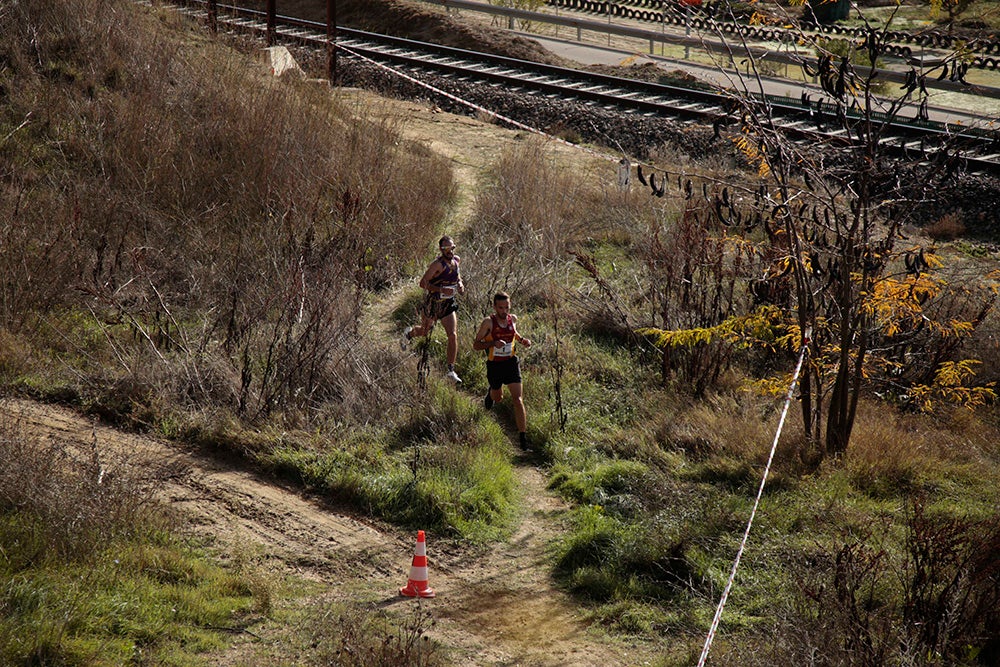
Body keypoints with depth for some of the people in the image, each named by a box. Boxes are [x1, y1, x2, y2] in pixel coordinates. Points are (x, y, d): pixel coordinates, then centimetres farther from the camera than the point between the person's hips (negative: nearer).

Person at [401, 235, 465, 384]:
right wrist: (441, 290, -33)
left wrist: (460, 284, 2)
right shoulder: (437, 265, -23)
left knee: (453, 336, -9)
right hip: (432, 303, -4)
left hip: (448, 304, 4)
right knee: (424, 332, 18)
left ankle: (451, 371, -3)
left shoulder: (456, 260, -1)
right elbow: (423, 283, -23)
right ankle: (409, 333, 56)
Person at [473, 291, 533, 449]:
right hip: (494, 365, -1)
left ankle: (522, 437, -8)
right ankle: (490, 393, 61)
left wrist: (521, 340, -1)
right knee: (498, 398, 21)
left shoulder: (513, 319, -4)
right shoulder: (488, 322, -17)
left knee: (518, 399, -12)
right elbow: (475, 344, -15)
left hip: (511, 363, 1)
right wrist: (493, 343, -30)